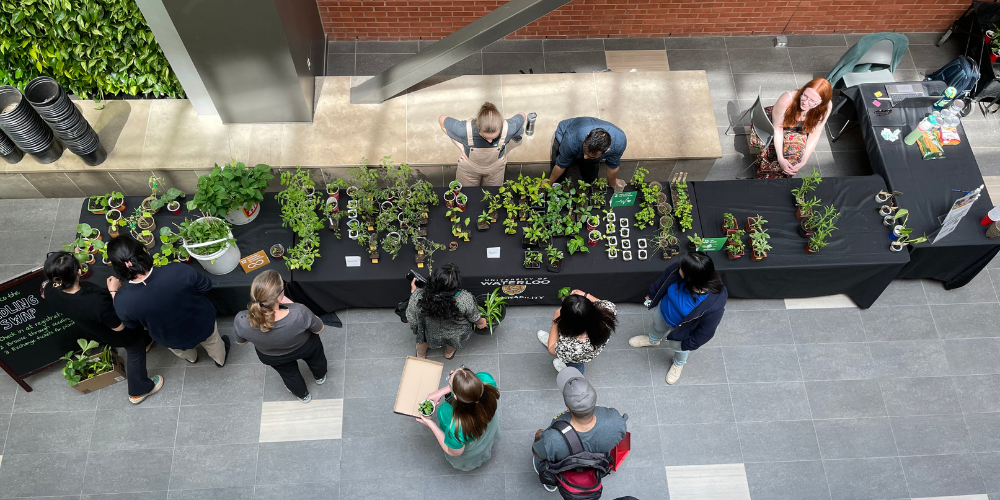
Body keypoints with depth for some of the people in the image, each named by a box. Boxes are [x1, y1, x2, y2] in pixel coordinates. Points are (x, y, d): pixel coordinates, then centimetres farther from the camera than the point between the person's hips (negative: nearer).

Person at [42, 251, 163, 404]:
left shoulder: (49, 291, -31)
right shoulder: (96, 301, -49)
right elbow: (119, 326, -29)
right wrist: (114, 292, -29)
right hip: (119, 334, -6)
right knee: (136, 353, 26)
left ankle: (145, 342, 70)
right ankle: (139, 391, 48)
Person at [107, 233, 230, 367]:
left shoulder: (122, 300, -32)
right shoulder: (178, 271, -38)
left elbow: (131, 324, -9)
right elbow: (206, 286, -17)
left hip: (172, 339, 1)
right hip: (203, 325, -1)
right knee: (212, 342, 35)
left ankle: (191, 358, 70)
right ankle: (220, 359, 64)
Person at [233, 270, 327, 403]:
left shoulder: (241, 321, -39)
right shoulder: (299, 314, -46)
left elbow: (241, 342, -14)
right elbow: (319, 329, -21)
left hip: (273, 358, 1)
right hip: (305, 348, -1)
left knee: (289, 373, 36)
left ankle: (303, 395, 65)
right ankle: (320, 376, 68)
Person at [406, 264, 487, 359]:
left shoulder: (419, 296, -35)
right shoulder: (465, 299, -36)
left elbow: (410, 321, -15)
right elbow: (475, 319, -13)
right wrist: (481, 322, 12)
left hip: (430, 336, 0)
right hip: (455, 337, 0)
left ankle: (421, 354, 58)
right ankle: (449, 353, 54)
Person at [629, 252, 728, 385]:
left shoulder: (714, 305, -45)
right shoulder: (677, 271, -34)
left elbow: (706, 331, -26)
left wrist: (689, 345, -11)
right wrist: (651, 295, 8)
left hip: (682, 330, -3)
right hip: (663, 310, 3)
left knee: (679, 348, 30)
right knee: (658, 328, 36)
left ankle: (678, 364, 67)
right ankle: (653, 340, 73)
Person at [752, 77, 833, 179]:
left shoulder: (826, 106, -27)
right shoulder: (787, 99, -36)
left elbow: (814, 134, -15)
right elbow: (777, 129, -26)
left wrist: (803, 162, -23)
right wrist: (780, 159, -33)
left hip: (798, 132, 2)